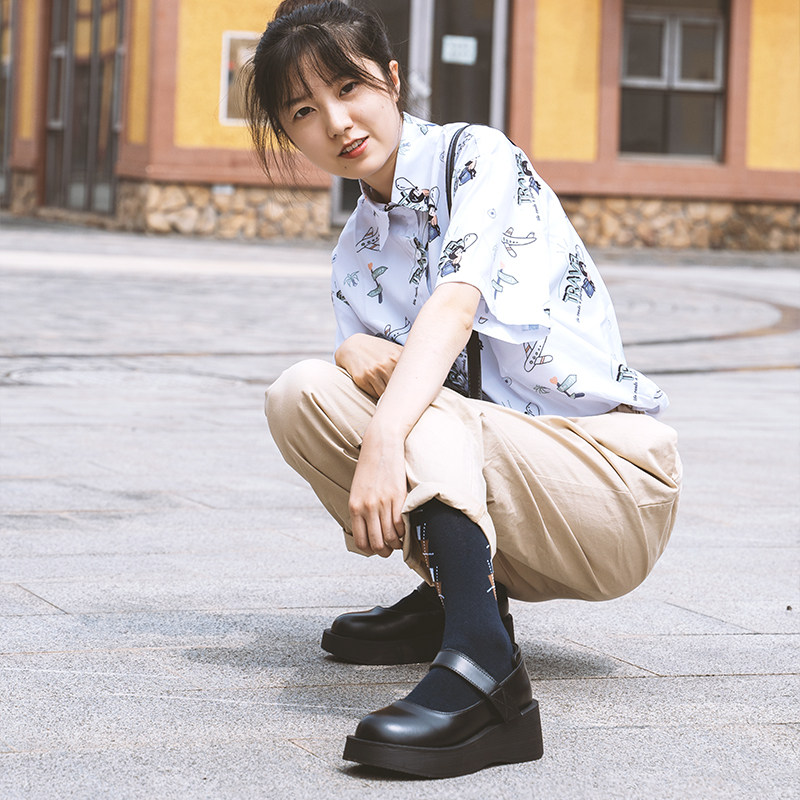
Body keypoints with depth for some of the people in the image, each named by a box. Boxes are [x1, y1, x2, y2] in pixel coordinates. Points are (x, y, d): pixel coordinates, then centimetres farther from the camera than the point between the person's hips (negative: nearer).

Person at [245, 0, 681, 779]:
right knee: (300, 393, -10)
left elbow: (455, 304, -25)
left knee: (411, 408, -32)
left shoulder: (475, 155, -7)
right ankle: (456, 596, -4)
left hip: (614, 471, -6)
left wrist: (386, 437, -40)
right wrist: (356, 356, -19)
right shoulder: (354, 256, 13)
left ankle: (482, 659, -51)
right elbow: (378, 398, 4)